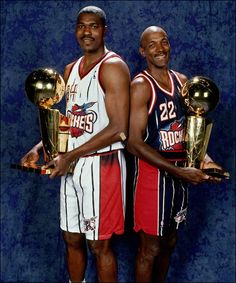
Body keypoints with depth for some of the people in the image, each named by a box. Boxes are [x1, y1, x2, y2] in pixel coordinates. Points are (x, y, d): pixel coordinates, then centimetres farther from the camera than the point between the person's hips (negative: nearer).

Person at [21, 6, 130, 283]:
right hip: (71, 165, 7)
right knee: (72, 238, 16)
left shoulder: (113, 67, -12)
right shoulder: (71, 70, 13)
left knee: (99, 244, 2)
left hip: (101, 165, -7)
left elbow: (119, 129, -20)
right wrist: (39, 148, 5)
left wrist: (69, 156, -19)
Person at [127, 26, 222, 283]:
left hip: (180, 173, 7)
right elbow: (134, 143, -19)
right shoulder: (141, 86, -13)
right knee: (150, 248, 2)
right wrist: (178, 171, -23)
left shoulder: (182, 81, 8)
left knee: (169, 242, 18)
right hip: (153, 173, -7)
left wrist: (203, 157, -3)